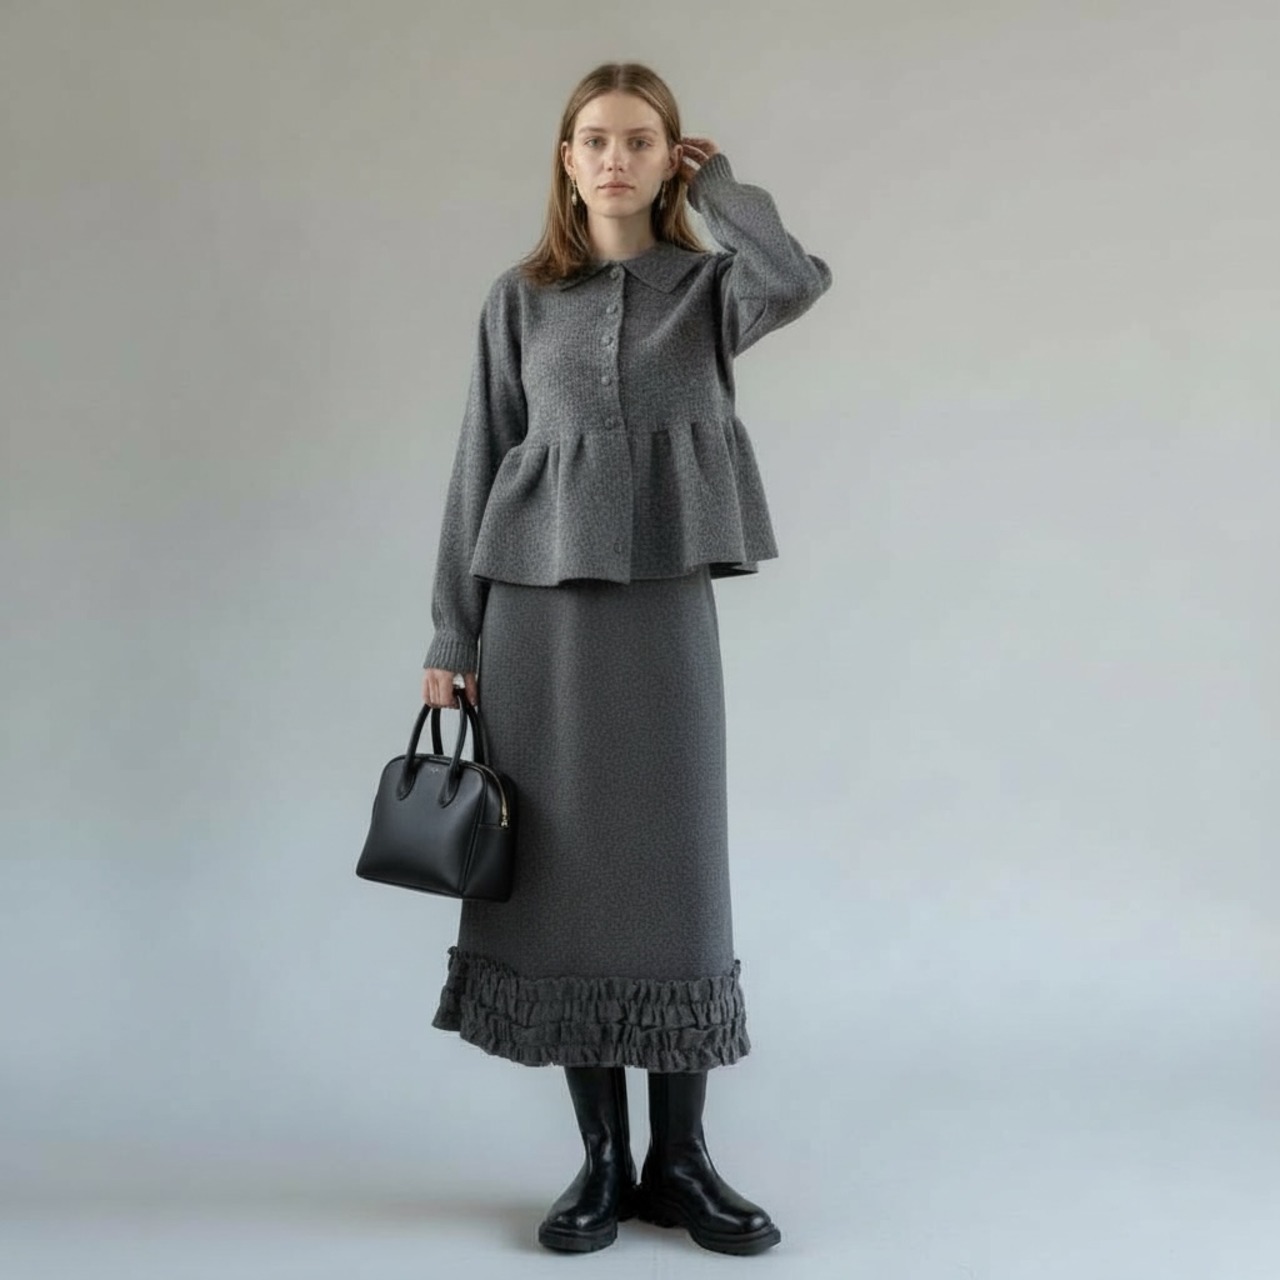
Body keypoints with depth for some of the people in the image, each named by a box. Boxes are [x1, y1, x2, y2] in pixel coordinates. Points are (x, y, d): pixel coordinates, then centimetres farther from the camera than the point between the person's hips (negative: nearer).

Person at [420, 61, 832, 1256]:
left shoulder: (708, 286, 5)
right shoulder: (519, 299, 7)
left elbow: (800, 280, -19)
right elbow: (479, 468, 6)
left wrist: (717, 184, -2)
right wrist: (452, 633, 2)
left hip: (665, 598, 0)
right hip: (537, 600, 1)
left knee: (676, 870, 1)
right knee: (567, 873, 3)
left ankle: (679, 1159, 14)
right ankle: (601, 1159, 15)